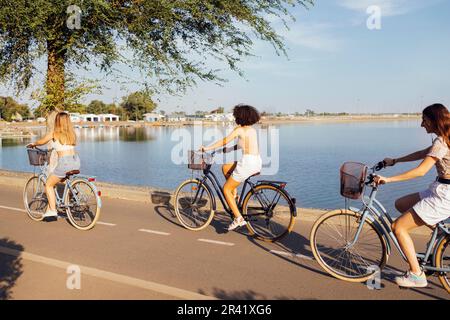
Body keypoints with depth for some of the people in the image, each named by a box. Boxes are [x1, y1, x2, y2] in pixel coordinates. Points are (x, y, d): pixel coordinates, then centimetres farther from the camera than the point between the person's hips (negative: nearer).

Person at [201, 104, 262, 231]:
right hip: (258, 163, 8)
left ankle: (238, 219, 0)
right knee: (225, 167, 24)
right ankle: (234, 194, 22)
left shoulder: (239, 129, -5)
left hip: (247, 162, -8)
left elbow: (224, 141, -14)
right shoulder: (252, 130, 18)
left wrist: (207, 148, -9)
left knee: (226, 189, 5)